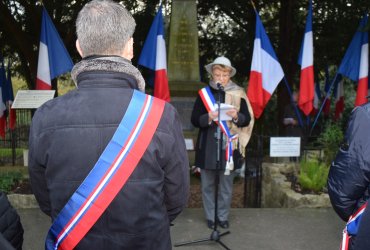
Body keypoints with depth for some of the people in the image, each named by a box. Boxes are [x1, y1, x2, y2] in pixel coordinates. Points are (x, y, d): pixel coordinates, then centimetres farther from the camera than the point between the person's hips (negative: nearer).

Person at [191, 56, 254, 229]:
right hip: (207, 146, 0)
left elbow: (247, 119, 1)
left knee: (226, 185, 9)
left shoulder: (238, 94, 2)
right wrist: (208, 117, -21)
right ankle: (210, 216, 24)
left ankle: (223, 216, 25)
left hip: (230, 145, 0)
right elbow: (194, 120, -2)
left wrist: (236, 116, -19)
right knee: (207, 184, 9)